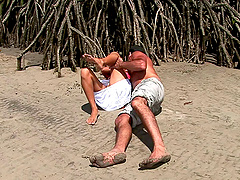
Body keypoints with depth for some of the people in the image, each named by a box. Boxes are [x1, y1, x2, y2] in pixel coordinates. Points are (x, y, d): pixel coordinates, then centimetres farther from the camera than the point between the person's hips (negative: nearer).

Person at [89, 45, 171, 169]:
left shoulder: (137, 54, 25)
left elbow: (141, 65, 3)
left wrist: (122, 65, 15)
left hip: (151, 84, -7)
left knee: (137, 103, -41)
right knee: (121, 119, -22)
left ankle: (159, 148, -63)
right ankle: (118, 150, -57)